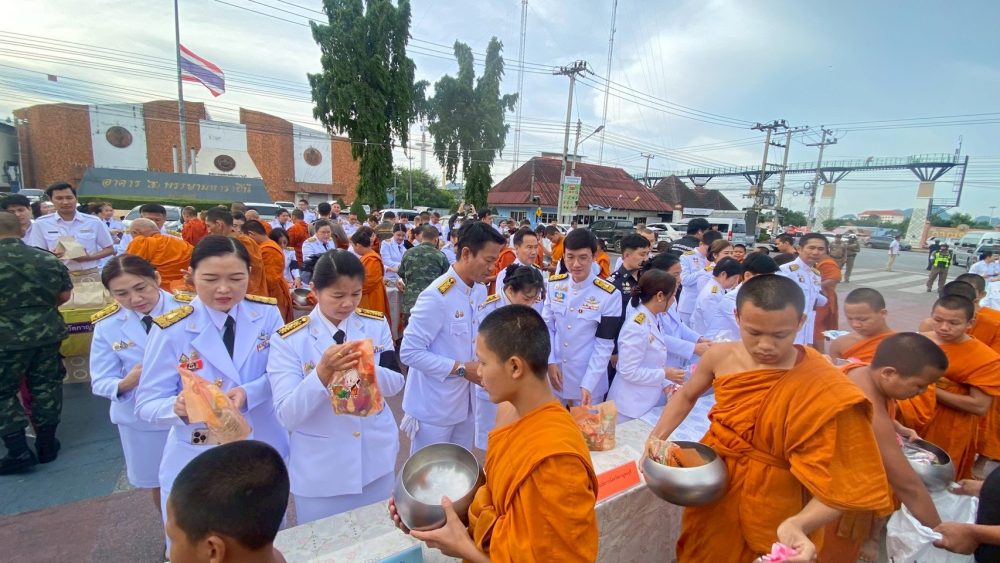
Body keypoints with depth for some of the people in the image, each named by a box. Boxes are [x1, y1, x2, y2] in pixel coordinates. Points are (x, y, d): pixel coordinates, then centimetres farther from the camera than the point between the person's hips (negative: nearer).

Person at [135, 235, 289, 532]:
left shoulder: (268, 313, -7)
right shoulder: (172, 330, -12)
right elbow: (147, 404, -10)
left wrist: (247, 393, -24)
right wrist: (179, 407, -32)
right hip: (198, 463, -2)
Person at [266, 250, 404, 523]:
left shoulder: (377, 325, -5)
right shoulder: (288, 340, -14)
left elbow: (395, 383, -4)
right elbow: (287, 416, -18)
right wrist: (323, 372, -35)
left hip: (376, 458, 3)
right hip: (320, 469, -2)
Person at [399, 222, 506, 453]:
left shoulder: (481, 291, 1)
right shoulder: (436, 296, -24)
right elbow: (409, 352, -23)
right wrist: (460, 369, -23)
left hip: (465, 402, 7)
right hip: (433, 407, -7)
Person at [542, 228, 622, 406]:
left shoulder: (609, 295, -15)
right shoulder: (554, 284, -3)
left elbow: (604, 344, -12)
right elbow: (546, 327, 3)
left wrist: (588, 384, -16)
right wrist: (550, 362, -7)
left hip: (589, 379, -3)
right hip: (554, 374, 3)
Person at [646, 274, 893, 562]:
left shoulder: (826, 390, -24)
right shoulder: (721, 356, -12)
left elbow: (841, 482, -22)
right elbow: (686, 395, 7)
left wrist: (798, 525, -38)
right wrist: (656, 438, -5)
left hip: (772, 521, -4)